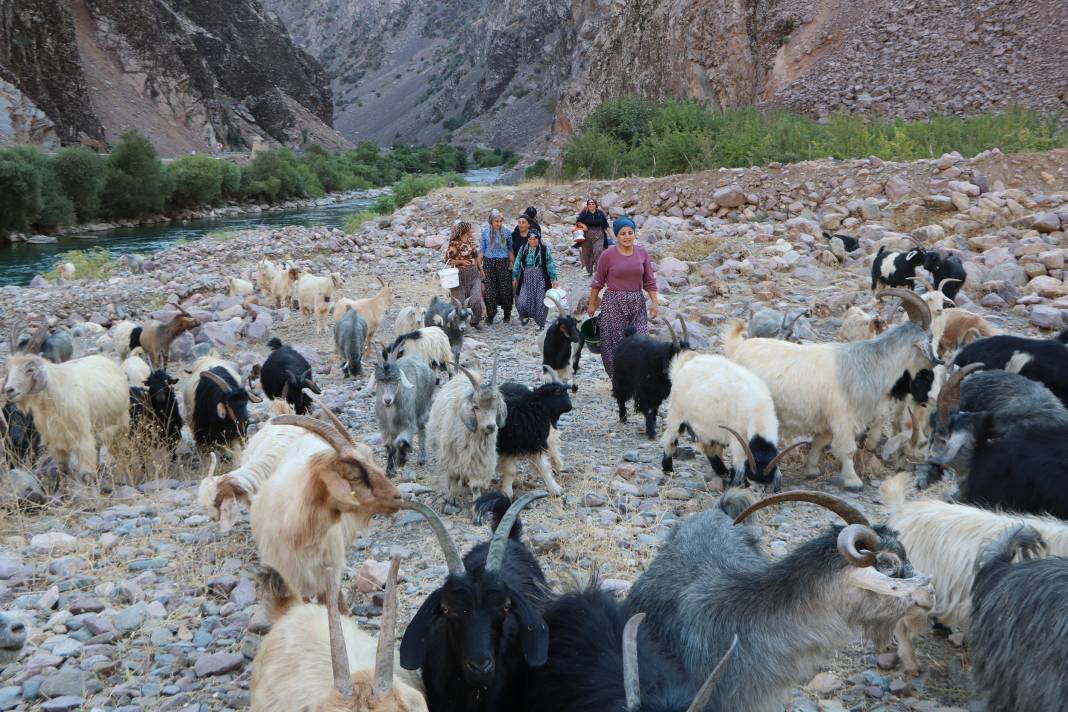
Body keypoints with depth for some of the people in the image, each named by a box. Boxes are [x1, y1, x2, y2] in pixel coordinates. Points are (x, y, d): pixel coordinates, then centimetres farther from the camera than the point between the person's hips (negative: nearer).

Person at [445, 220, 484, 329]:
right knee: (460, 300, 0)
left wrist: (480, 268, 19)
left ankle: (475, 321, 9)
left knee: (477, 298, -7)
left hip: (474, 274, 5)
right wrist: (460, 261, -18)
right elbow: (447, 260, -9)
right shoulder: (455, 244, -10)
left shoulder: (471, 242, 11)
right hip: (461, 275, -5)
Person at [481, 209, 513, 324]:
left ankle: (507, 313, 22)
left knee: (505, 289, 3)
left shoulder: (506, 231, -3)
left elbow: (510, 248, 5)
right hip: (489, 262, 0)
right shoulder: (485, 232, -1)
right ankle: (490, 315, 12)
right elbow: (482, 249, 5)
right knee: (489, 290, 0)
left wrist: (511, 262, 0)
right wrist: (480, 265, 3)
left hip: (503, 262, 0)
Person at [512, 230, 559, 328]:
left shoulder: (545, 250, -4)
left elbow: (550, 265, -1)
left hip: (540, 280, -1)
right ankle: (524, 316, 23)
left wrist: (553, 279, -3)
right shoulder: (523, 249, 3)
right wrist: (515, 277, 10)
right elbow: (517, 264, 10)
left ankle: (539, 324, 17)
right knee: (522, 302, -9)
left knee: (540, 302, 0)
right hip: (526, 279, 1)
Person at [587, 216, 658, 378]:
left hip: (637, 304, 2)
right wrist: (592, 304, 8)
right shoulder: (608, 255, -3)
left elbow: (649, 281, 10)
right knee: (615, 344, -1)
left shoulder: (642, 253, 5)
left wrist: (654, 302, 2)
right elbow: (598, 281, 5)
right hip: (614, 304, -2)